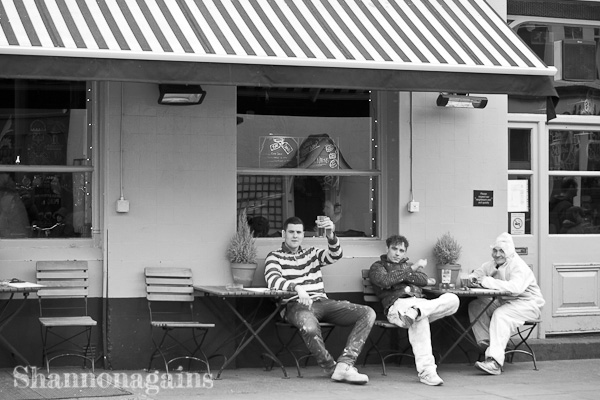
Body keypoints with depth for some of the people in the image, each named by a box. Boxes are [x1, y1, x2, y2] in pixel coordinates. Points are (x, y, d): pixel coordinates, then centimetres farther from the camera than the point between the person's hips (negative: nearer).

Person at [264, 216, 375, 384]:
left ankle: (345, 363, -30)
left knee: (368, 313, -15)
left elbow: (335, 255, 2)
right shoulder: (274, 257, 10)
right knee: (309, 326, -42)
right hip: (296, 305, -5)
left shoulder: (312, 253, 23)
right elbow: (273, 280, -11)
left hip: (322, 302, 5)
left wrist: (330, 234, -20)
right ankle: (332, 369, -22)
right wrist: (297, 288, -30)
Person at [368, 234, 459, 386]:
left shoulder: (408, 265, 36)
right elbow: (386, 281, -6)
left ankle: (414, 313, -45)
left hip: (419, 301, 6)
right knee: (419, 319, -42)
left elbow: (424, 279, 14)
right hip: (397, 304, -5)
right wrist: (412, 270, -3)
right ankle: (426, 370, -53)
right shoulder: (377, 267, 20)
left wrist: (405, 274, 1)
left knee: (452, 299, -24)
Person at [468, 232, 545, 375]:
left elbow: (516, 287, -36)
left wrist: (488, 282, -36)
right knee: (475, 306, -8)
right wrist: (471, 279, -17)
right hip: (504, 302, 8)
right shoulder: (491, 265, 9)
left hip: (528, 304, -8)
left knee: (501, 314, -35)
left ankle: (495, 362, -44)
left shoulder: (518, 266, -17)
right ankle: (486, 343, -13)